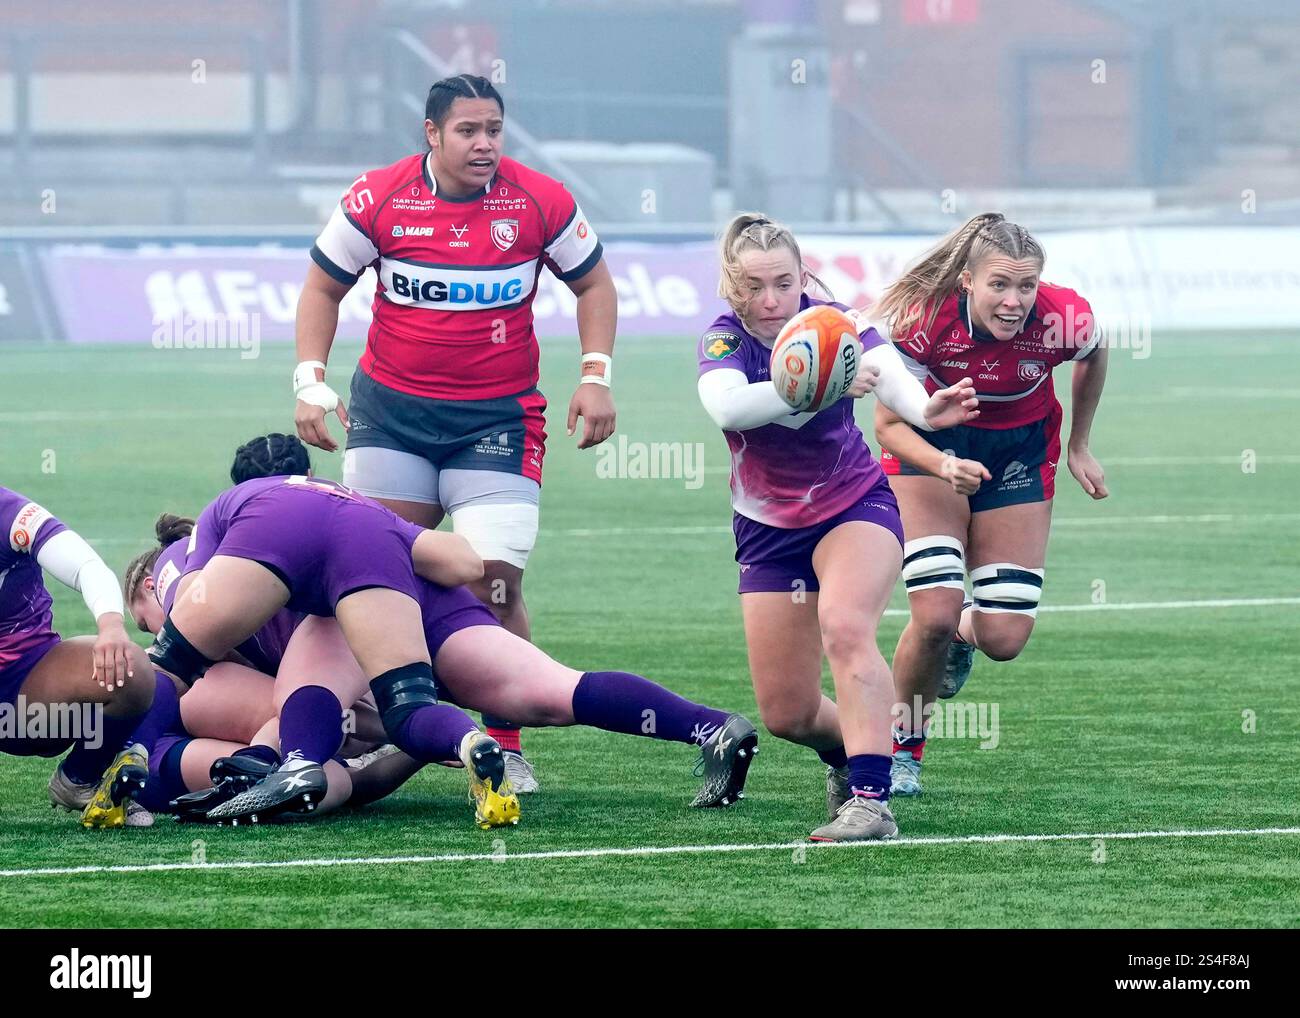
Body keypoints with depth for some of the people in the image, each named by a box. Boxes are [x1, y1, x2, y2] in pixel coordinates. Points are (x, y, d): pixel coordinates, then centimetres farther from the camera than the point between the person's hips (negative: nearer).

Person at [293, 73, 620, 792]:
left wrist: (595, 375, 0)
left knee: (495, 583, -10)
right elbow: (324, 287, 7)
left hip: (499, 417, -1)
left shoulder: (541, 202, -5)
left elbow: (593, 284, 11)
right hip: (389, 409, 1)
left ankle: (506, 750, 0)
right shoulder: (378, 199, -6)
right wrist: (311, 382, -3)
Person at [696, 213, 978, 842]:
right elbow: (726, 406, -39)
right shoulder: (724, 341, -16)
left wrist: (925, 408, -60)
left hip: (856, 508, -2)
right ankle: (844, 750, 38)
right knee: (787, 715, 3)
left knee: (844, 628, -32)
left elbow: (887, 372, -36)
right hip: (768, 529, 2)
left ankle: (870, 797, -34)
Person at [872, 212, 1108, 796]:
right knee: (935, 614, -20)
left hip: (1019, 449, 2)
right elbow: (889, 424, -21)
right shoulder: (922, 321, -32)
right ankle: (901, 749, 5)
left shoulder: (1063, 320, -27)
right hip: (930, 444, -2)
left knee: (1004, 638, -5)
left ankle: (963, 635, 34)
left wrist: (1079, 449, 8)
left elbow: (1093, 356, -1)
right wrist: (944, 466, -41)